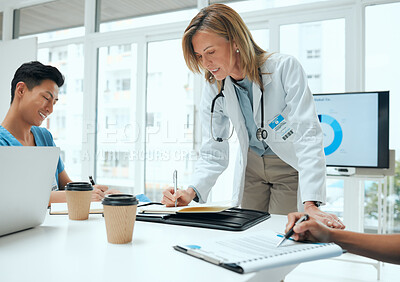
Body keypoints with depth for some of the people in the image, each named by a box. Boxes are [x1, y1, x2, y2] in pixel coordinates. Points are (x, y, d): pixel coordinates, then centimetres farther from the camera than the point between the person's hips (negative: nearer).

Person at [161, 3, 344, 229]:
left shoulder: (285, 68, -24)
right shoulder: (214, 88, -11)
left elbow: (308, 136, -30)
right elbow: (213, 154, -9)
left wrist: (311, 206, -40)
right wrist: (192, 192, -28)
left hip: (290, 168, -3)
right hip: (251, 167, 4)